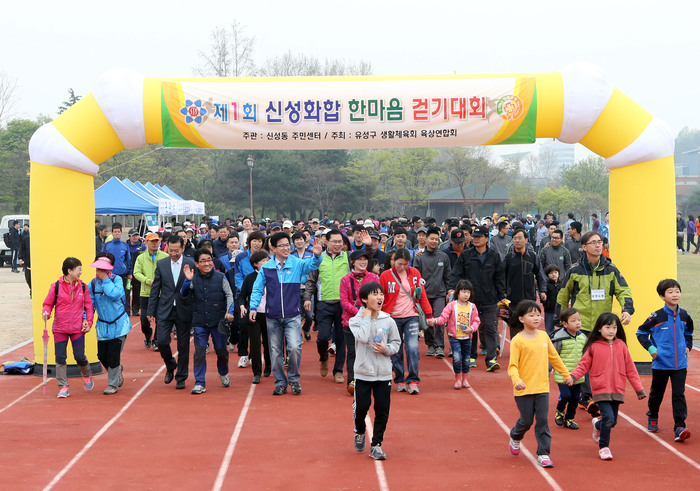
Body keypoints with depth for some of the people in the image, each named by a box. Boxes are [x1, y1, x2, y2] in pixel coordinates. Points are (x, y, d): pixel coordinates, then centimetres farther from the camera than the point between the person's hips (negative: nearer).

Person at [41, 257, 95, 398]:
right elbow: (48, 304, 2)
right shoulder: (56, 286, -5)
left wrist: (88, 322, 1)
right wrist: (46, 313, -19)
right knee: (60, 358, -2)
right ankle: (63, 387, 8)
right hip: (60, 329, -1)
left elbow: (88, 305, 10)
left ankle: (87, 375, 29)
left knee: (80, 357, -2)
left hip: (78, 329, 1)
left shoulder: (82, 287, 4)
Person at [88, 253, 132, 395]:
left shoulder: (117, 280, -8)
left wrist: (105, 279, -21)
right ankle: (118, 370, 35)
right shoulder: (93, 284, 0)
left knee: (113, 356, -5)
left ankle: (113, 384, 14)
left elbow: (115, 295, -27)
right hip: (102, 325, 4)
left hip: (118, 324, -3)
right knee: (102, 356, 3)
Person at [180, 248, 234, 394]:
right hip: (200, 322, 0)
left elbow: (229, 295, 4)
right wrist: (187, 280, -20)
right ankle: (200, 383, 2)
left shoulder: (220, 277, 1)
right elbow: (183, 295, -5)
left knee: (221, 350, 8)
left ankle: (223, 374, 36)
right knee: (199, 352, -4)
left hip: (218, 321, 0)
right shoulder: (194, 279, 2)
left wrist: (229, 311, -11)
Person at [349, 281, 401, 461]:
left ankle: (376, 444, 13)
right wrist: (367, 317, -13)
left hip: (384, 374, 2)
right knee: (361, 407, 2)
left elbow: (396, 343, 9)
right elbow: (363, 337, -22)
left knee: (382, 410, 1)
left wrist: (386, 349, -11)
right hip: (363, 373, -2)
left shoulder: (389, 321, 2)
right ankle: (360, 432, 33)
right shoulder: (356, 320, -5)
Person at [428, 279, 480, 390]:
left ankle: (464, 378, 27)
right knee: (457, 357, -14)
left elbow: (476, 321, 6)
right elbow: (443, 317, -9)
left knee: (466, 359, 10)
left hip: (467, 337, 3)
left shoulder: (472, 307, 3)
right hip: (454, 337, -3)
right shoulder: (452, 305, -5)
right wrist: (435, 321, -27)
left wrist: (471, 328, -13)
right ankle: (457, 379, 3)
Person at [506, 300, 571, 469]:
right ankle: (515, 438, 37)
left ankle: (543, 454, 6)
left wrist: (566, 374, 25)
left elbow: (554, 357, 18)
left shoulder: (544, 336, 5)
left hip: (542, 388, 4)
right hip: (524, 390, -4)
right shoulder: (517, 341, -11)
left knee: (542, 420, -1)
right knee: (526, 421, 6)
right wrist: (517, 380, -31)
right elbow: (512, 365, -14)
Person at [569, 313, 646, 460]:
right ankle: (603, 447, 4)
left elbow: (630, 368, 9)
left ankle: (598, 425, 42)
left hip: (617, 390, 3)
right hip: (601, 390, -3)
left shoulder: (621, 345, 5)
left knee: (612, 422, 7)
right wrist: (573, 376, -17)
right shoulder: (594, 347, -2)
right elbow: (584, 365, 1)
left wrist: (639, 388, 9)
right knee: (608, 418, -16)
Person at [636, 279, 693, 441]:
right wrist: (650, 348, -10)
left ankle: (679, 427, -9)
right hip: (661, 363, -2)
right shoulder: (657, 317, -9)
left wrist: (688, 346, 9)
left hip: (680, 364, 2)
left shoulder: (684, 316, 4)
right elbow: (641, 333, 0)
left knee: (679, 394, -7)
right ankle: (652, 419, 37)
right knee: (657, 393, 14)